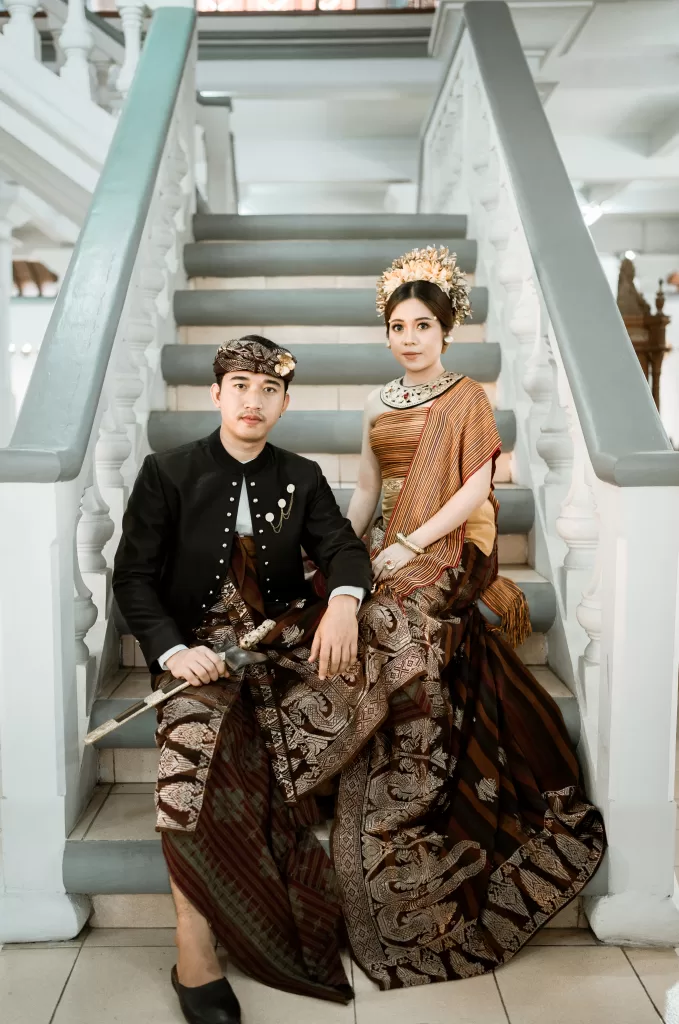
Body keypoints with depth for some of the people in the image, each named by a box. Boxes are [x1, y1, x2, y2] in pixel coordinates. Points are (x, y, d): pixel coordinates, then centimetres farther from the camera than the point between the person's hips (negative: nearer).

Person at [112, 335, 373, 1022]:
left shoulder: (301, 478, 8)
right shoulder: (167, 474, -1)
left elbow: (342, 547, -4)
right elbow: (132, 577, -4)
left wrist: (342, 601, -29)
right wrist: (173, 650, -21)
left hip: (284, 637, 4)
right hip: (201, 649, -3)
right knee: (189, 772, -27)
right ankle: (195, 960, -10)